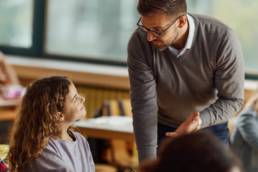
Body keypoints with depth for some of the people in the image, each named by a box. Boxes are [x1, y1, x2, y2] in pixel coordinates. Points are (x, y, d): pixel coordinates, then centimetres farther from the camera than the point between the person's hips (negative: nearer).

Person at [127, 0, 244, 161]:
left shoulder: (222, 40, -29)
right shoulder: (139, 43, -27)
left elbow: (233, 99, -19)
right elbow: (143, 105, -25)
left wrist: (200, 121, -38)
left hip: (210, 127, 0)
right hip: (162, 130, 1)